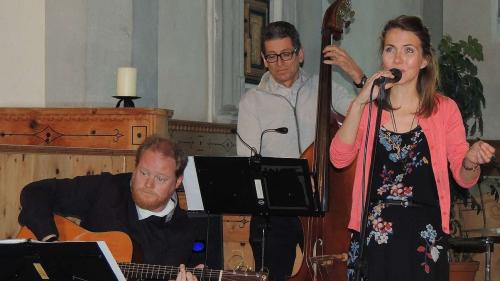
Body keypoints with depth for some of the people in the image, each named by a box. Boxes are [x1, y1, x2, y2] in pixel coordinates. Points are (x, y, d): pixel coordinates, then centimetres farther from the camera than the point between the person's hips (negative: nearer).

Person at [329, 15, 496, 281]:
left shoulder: (444, 109, 3)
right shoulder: (368, 107, 7)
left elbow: (464, 178, 4)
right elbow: (339, 158, -8)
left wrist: (471, 161, -18)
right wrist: (360, 102, -14)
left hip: (423, 236, -1)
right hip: (373, 234, 1)